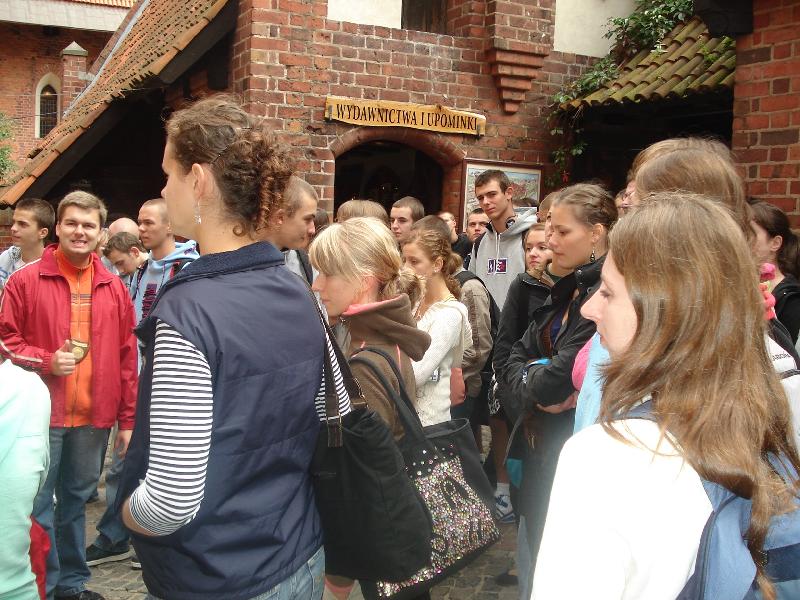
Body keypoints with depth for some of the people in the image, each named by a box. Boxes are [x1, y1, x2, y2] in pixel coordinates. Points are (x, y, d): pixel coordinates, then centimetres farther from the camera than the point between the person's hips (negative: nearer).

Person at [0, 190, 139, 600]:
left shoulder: (114, 288, 6)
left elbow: (127, 360, 6)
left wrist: (128, 420, 5)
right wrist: (46, 361, -18)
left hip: (94, 417, 3)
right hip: (40, 414, -3)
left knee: (76, 500, 17)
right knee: (37, 505, 5)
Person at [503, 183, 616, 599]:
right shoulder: (565, 290, 9)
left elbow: (566, 370, -24)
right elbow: (519, 354, 7)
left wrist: (530, 384, -5)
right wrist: (533, 392, -12)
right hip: (544, 444, 8)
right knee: (531, 552, 20)